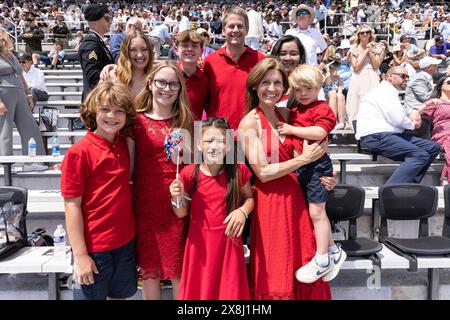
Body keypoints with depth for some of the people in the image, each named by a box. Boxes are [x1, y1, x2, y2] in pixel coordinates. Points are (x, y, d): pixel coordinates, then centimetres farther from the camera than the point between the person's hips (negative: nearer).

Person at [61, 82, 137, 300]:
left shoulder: (124, 144, 0)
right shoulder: (78, 153, -16)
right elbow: (72, 206, -15)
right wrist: (80, 255, -15)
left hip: (125, 241, 6)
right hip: (93, 247, -5)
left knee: (121, 294, 21)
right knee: (92, 295, 13)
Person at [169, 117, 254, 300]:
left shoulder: (238, 171, -8)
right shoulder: (189, 174, -9)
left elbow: (249, 198, 9)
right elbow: (181, 214, 1)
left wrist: (243, 211, -11)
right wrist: (177, 199, -19)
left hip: (228, 240, 0)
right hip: (200, 241, 0)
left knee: (230, 289, 13)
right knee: (199, 288, 13)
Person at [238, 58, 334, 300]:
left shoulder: (286, 115, 8)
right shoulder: (249, 123, -10)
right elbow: (263, 173, -15)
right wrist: (303, 159, -13)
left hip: (296, 196, 6)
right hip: (269, 202, -5)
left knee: (306, 267, 10)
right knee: (275, 273, 5)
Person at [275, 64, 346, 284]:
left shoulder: (322, 109, -8)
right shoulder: (294, 111, 16)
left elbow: (319, 132, -24)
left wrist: (291, 129, -18)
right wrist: (285, 128, 10)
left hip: (316, 164, -8)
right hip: (298, 165, 8)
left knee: (316, 211, -3)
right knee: (317, 212, 15)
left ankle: (322, 260, 10)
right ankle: (333, 251, 29)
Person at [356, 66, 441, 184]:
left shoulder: (391, 93, 27)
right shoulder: (384, 91, -7)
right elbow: (398, 119, -17)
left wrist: (412, 118, 8)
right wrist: (412, 124, 4)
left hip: (390, 135, 11)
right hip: (376, 136, -11)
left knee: (433, 147, 3)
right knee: (420, 155, -25)